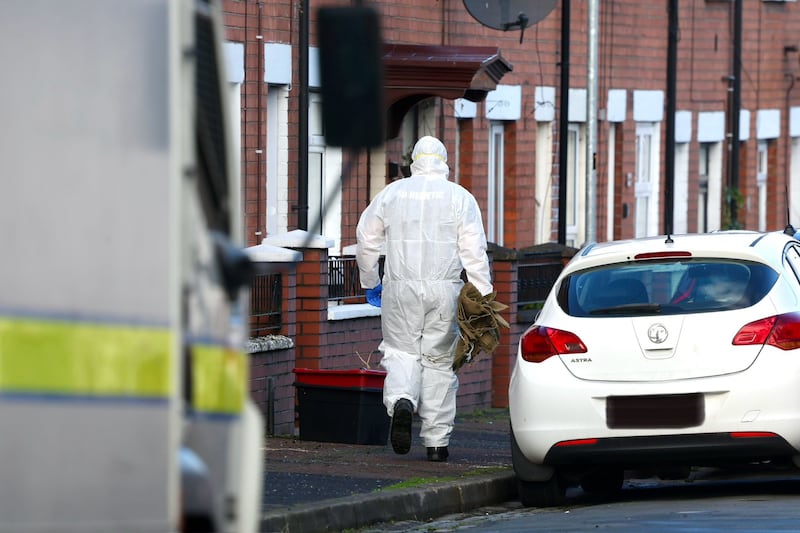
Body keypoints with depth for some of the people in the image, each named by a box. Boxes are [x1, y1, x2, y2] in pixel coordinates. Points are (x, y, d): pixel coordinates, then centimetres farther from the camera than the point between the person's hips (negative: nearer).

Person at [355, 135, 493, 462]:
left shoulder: (391, 193, 7)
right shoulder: (460, 197, 3)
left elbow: (366, 239, 10)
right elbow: (474, 251, -3)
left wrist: (370, 282, 23)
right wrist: (482, 296, -2)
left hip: (400, 288, 0)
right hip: (444, 288, 0)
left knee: (401, 352, 7)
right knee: (439, 360, 6)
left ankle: (401, 400, -26)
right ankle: (436, 441, 7)